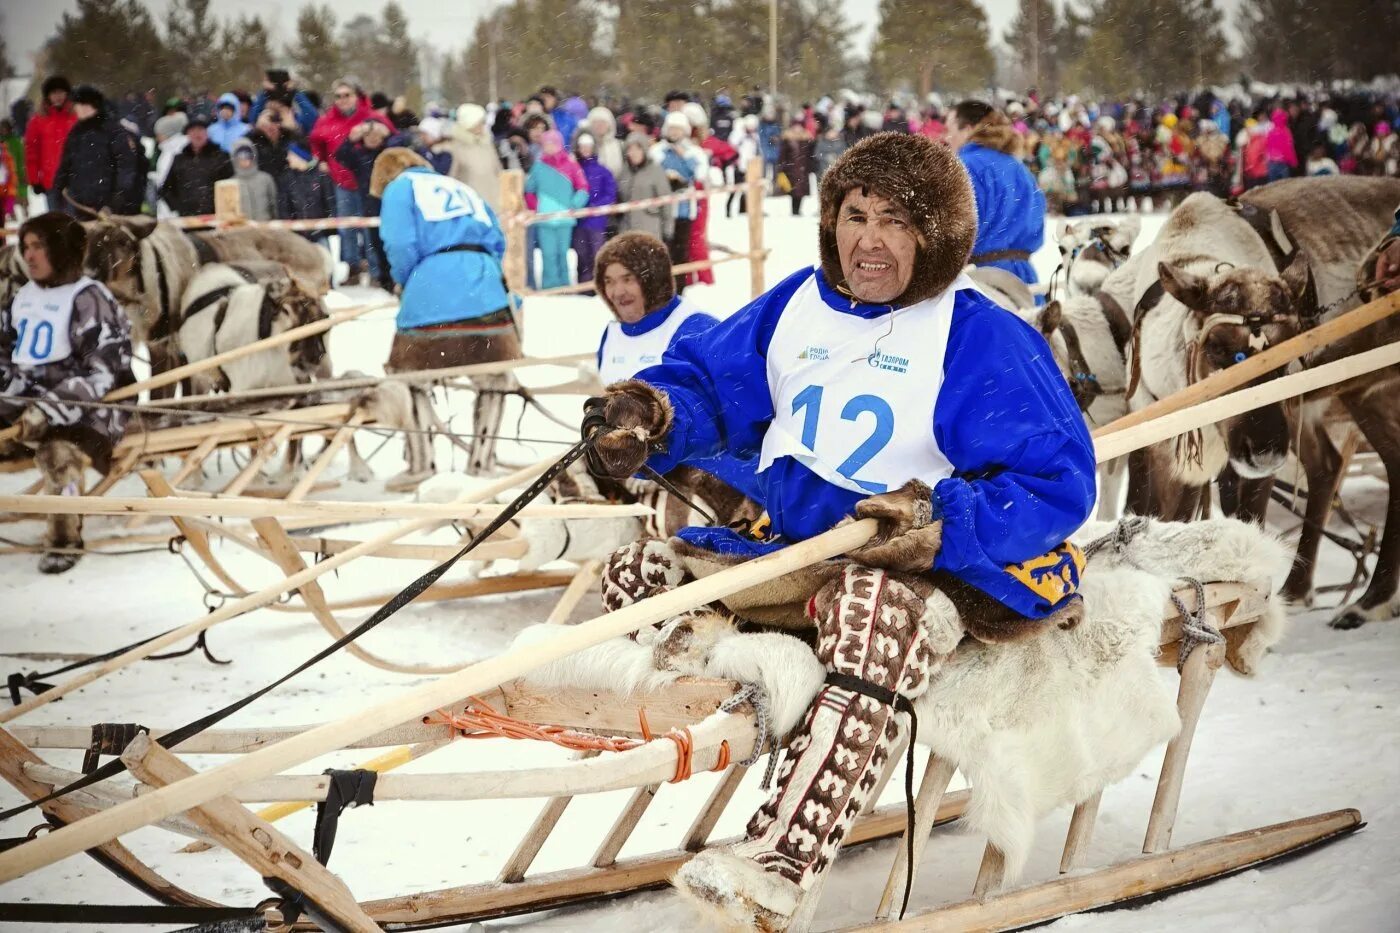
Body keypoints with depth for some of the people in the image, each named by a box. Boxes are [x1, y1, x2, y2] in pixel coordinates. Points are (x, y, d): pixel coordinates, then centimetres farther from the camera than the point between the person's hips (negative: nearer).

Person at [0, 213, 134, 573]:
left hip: (82, 408, -7)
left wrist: (49, 409, -25)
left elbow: (100, 375, -15)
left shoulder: (89, 300, -8)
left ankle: (65, 542, -18)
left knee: (58, 452, -34)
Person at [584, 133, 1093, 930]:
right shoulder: (798, 306, 9)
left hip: (936, 566, -7)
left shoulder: (983, 338, -8)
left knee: (873, 608, -41)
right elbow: (709, 383, 15)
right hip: (795, 550, 7)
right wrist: (652, 417, -9)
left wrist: (942, 523, -29)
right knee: (639, 573, 2)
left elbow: (1055, 480, -13)